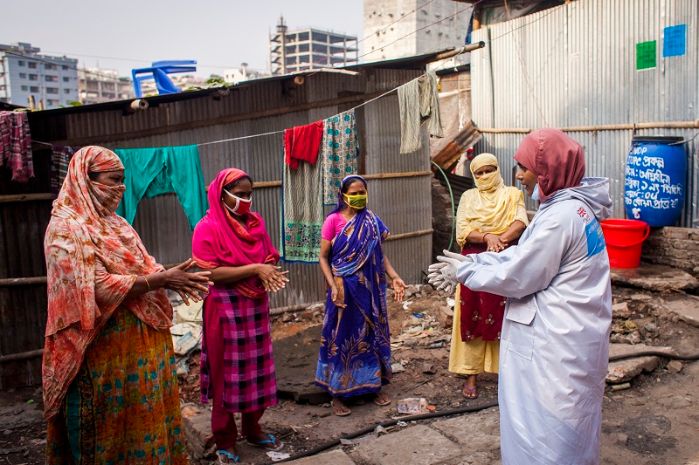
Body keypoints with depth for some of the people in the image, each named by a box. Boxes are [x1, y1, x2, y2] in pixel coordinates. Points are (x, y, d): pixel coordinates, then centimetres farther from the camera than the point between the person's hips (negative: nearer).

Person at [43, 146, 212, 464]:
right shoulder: (68, 228, -15)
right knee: (114, 427, 8)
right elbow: (98, 289, -23)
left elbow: (140, 268, 13)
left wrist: (170, 278, -8)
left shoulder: (114, 224, 12)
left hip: (141, 341, 8)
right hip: (108, 349, -8)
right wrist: (162, 279, -20)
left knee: (146, 416, 18)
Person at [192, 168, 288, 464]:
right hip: (225, 310, -5)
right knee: (227, 374, 5)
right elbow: (210, 273, -18)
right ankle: (225, 441, 21)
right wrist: (254, 270, -21)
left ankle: (252, 428, 31)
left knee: (256, 370, 13)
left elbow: (270, 259, 12)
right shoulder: (208, 228, -11)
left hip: (256, 308, 6)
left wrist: (269, 275, -10)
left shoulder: (255, 222, 7)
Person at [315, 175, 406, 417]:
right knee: (342, 337, 4)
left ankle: (374, 385, 28)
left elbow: (379, 254, 9)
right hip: (345, 289, -4)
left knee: (372, 334, 12)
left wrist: (394, 277, -2)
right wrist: (333, 286, -17)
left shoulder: (372, 220, 5)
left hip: (370, 288, 4)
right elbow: (323, 257, -6)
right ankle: (338, 393, 18)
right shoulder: (333, 220, -8)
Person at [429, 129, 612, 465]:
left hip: (557, 343, -10)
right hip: (566, 336, 10)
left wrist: (464, 271, -5)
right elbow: (521, 256, 11)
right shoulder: (571, 207, 8)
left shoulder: (561, 216, -24)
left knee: (547, 432, 7)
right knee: (563, 429, 25)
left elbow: (517, 277, -19)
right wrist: (468, 263, 6)